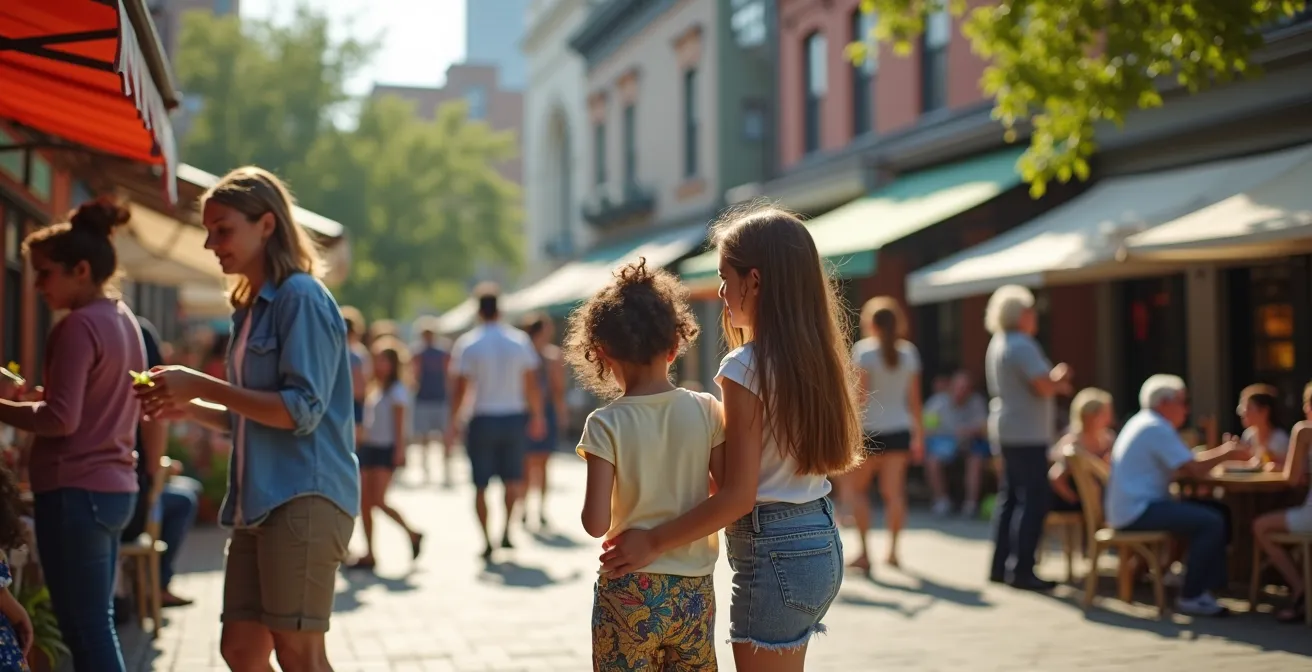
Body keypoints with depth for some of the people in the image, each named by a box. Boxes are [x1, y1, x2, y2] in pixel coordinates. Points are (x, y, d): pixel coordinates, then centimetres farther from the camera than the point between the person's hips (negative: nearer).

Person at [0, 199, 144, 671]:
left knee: (85, 628, -5)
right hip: (114, 486, 9)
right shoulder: (124, 320, 13)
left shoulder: (78, 326, -14)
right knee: (96, 623, 14)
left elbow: (61, 419, -20)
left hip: (75, 490, -9)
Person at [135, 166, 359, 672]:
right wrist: (188, 408, 11)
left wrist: (202, 385, -16)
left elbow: (301, 410, -18)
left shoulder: (301, 297, -9)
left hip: (305, 497, -9)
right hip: (259, 500, 9)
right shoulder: (251, 308, 19)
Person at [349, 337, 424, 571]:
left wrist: (400, 450, -16)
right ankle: (370, 554, 5)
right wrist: (362, 445, 16)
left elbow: (400, 423, -10)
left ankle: (413, 535, 3)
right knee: (364, 502, 1)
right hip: (370, 447, 8)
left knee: (378, 501, -15)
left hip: (387, 449, -8)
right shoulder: (374, 389, 16)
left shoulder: (397, 391, -5)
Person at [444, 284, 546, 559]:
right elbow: (532, 384, 3)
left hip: (483, 420, -2)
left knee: (481, 485, 7)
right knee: (513, 479, 15)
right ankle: (507, 530, 2)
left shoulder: (467, 344, -5)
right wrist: (537, 415, 15)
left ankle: (487, 540, 5)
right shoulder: (519, 341, 1)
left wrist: (452, 421, 2)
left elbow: (459, 388, -7)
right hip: (514, 417, 2)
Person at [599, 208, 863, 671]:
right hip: (819, 542, 9)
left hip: (773, 553, -9)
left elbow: (738, 496, -19)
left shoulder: (746, 367, -17)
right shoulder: (813, 356, 7)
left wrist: (653, 542, -14)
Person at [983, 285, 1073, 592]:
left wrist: (1053, 382, 9)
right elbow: (1045, 386, -22)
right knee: (1032, 502, -7)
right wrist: (1060, 377, -1)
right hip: (1027, 434, -10)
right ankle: (1022, 571, -7)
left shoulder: (998, 345, 13)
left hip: (1006, 431, 10)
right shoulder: (1022, 345, -17)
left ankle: (1000, 566, 18)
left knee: (1009, 497, 14)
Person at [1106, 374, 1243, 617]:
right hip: (1137, 511, -11)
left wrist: (1220, 453, 13)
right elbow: (1193, 470, -17)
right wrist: (1225, 454, -1)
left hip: (1128, 509, 11)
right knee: (1212, 522, -18)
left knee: (1210, 513, 11)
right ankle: (1190, 597, -10)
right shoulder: (1157, 429, -13)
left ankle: (1208, 584, 10)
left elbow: (1181, 468, 19)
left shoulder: (1142, 424, 19)